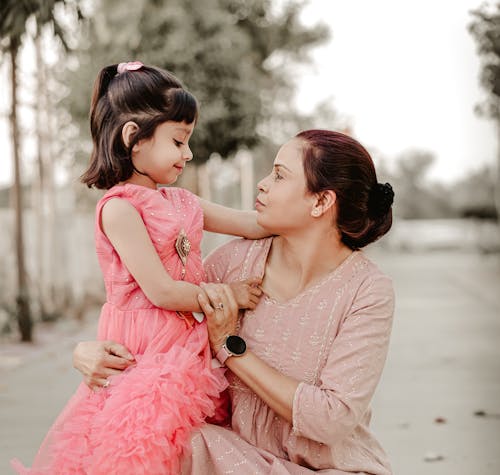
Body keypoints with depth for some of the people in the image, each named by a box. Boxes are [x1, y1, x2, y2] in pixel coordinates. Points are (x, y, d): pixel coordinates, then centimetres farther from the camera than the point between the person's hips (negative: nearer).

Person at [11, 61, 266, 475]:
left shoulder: (181, 203, 14)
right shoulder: (120, 208, -11)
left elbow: (255, 223, 15)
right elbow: (161, 292, -15)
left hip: (185, 347, 7)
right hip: (143, 354, -7)